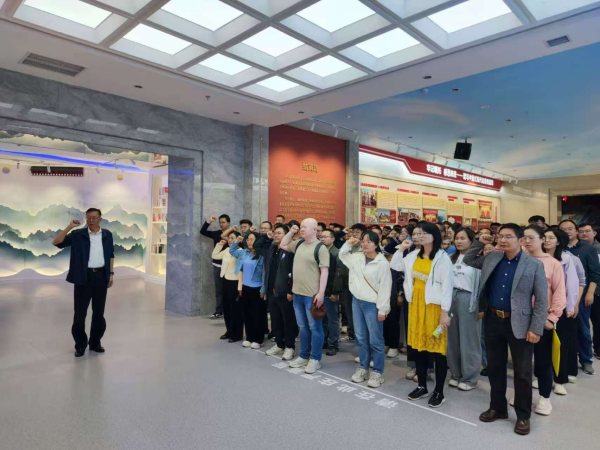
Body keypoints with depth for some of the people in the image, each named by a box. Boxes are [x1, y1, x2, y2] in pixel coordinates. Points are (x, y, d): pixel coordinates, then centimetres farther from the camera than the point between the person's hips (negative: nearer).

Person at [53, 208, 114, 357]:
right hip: (83, 277, -2)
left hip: (101, 276, 2)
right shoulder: (78, 234, -1)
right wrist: (69, 227, -15)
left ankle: (95, 342, 23)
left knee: (99, 312, 9)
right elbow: (56, 243, -9)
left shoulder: (107, 235, 6)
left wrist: (111, 273, 6)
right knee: (80, 313, 3)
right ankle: (80, 345, 18)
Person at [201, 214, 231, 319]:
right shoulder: (216, 233, 7)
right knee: (218, 289, 11)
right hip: (217, 265, 5)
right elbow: (202, 231, 5)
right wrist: (209, 221, -4)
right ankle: (218, 311, 18)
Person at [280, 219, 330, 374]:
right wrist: (291, 232, 9)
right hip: (298, 293, 7)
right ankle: (303, 356, 29)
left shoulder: (320, 248, -12)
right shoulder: (298, 244, 9)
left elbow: (324, 271, -15)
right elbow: (282, 245, 24)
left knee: (315, 327, 5)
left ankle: (315, 359, 16)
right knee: (303, 327, 17)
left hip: (312, 295, -7)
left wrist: (321, 293, -19)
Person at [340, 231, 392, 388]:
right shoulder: (357, 257, 6)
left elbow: (385, 288, -12)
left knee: (375, 340, 2)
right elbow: (342, 255, 23)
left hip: (372, 305, -6)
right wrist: (349, 244, 5)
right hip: (357, 301, 6)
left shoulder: (382, 263, -12)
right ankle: (363, 368, 28)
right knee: (361, 338, 14)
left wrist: (382, 309, -13)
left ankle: (377, 372, 16)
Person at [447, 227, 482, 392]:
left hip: (468, 299, -6)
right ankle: (456, 374, 24)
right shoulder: (452, 258, 13)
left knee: (468, 339, 4)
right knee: (453, 338, 11)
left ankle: (470, 378, 17)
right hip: (451, 297, 6)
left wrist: (482, 307, -12)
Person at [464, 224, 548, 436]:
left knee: (522, 372, 9)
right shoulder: (491, 258, 4)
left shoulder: (534, 265, -8)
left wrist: (536, 329, -12)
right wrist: (479, 242, 3)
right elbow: (468, 260, 18)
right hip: (493, 321, 4)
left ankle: (523, 416, 26)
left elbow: (542, 300, -7)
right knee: (494, 367, 15)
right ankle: (498, 407, 32)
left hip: (519, 325, -4)